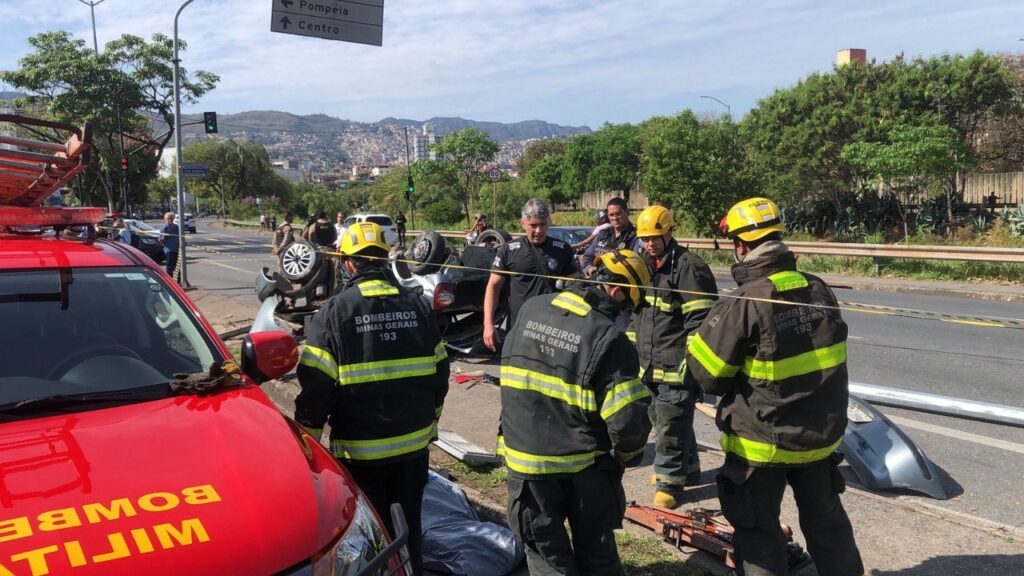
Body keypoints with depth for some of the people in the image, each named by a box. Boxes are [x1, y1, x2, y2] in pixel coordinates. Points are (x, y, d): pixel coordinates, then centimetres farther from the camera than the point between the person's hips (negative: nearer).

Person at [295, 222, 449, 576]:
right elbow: (439, 374, 8)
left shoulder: (334, 312, -12)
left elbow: (316, 387, -15)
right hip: (414, 443, 4)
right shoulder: (418, 306, 2)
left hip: (361, 450, -4)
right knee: (409, 527, 20)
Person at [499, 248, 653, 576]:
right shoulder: (608, 338, -21)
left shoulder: (530, 310, -5)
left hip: (524, 457, 3)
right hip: (584, 466, -3)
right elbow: (629, 421, -22)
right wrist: (625, 456, -1)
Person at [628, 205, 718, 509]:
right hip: (649, 364, 9)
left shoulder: (689, 267, -13)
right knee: (661, 419, 19)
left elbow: (700, 319, -17)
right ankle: (686, 469, 36)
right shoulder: (643, 264, 14)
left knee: (670, 425, -4)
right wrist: (631, 348, 24)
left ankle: (670, 483, 10)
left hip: (675, 367, -9)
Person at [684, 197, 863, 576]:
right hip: (820, 433, 6)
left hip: (761, 441, -5)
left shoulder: (742, 306, -24)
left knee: (758, 531, 12)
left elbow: (706, 374, -16)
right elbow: (826, 361, 6)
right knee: (827, 522, 24)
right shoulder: (819, 291, -6)